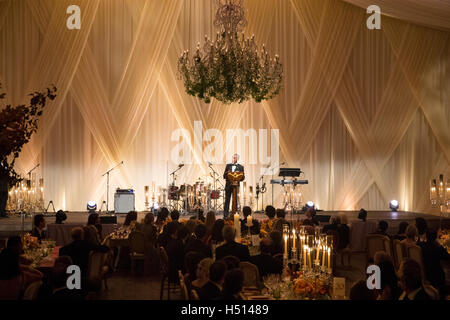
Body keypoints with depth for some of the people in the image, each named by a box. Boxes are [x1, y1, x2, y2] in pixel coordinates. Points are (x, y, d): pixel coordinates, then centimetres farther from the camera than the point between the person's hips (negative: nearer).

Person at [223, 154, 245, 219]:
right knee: (227, 201, 1)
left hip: (235, 186, -2)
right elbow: (224, 176, 9)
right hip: (228, 186, 2)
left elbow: (243, 178, 0)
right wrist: (227, 173, -12)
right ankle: (225, 215, 4)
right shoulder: (228, 165, 11)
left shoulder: (240, 167, 5)